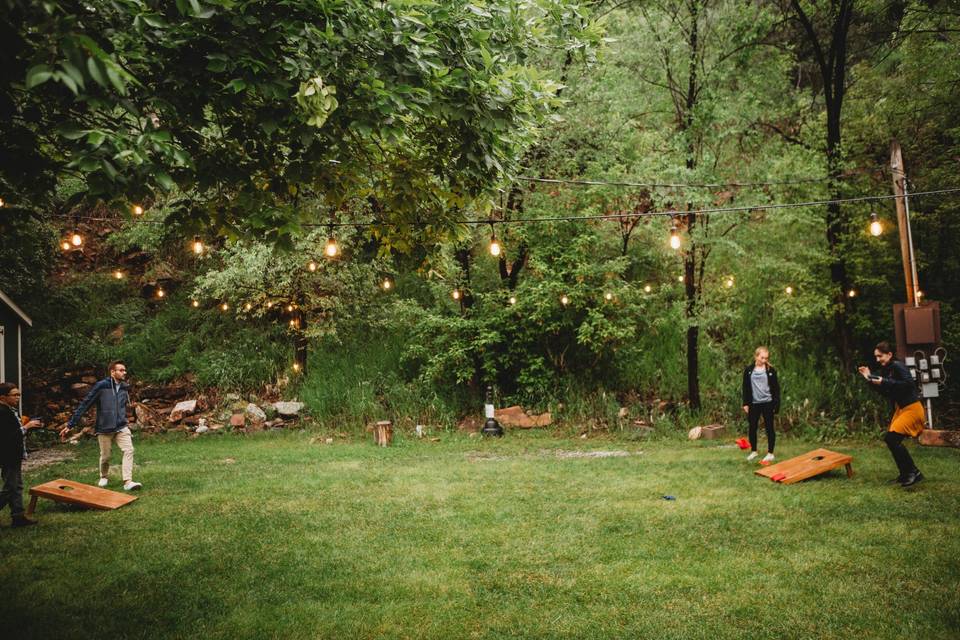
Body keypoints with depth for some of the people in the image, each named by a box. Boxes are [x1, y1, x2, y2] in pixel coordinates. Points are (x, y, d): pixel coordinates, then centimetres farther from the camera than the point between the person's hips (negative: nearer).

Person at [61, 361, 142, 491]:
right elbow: (85, 404, -11)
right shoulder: (101, 386, -12)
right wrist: (70, 424, -11)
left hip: (121, 428, 3)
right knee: (105, 456, 8)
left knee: (129, 450, -14)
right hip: (104, 429, -3)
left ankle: (128, 482, -16)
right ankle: (103, 477, 36)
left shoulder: (124, 388, 3)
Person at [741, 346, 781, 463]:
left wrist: (776, 404, -5)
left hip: (767, 403, -2)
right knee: (752, 427, 9)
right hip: (754, 403, 2)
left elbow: (776, 388, 0)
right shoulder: (749, 370, 1)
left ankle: (770, 453, 14)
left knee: (769, 428, 4)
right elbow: (746, 388, 5)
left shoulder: (771, 370, -2)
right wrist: (745, 403, 0)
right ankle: (753, 451, 24)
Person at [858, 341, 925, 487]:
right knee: (890, 440, 9)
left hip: (912, 408, -10)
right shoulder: (885, 370, 10)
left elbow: (909, 384, -28)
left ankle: (913, 472, -8)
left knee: (893, 438, -18)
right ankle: (905, 474, 20)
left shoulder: (898, 366, -16)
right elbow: (886, 393, 14)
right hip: (900, 408, 10)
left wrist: (884, 382, -27)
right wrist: (870, 378, 4)